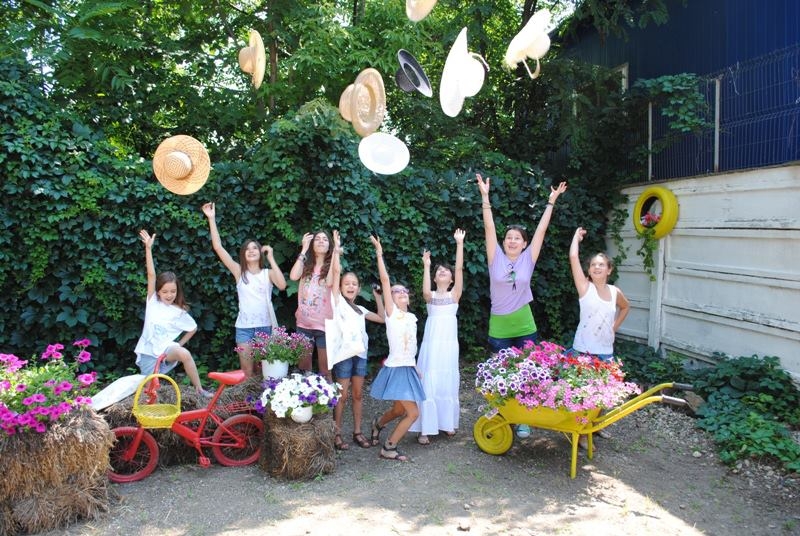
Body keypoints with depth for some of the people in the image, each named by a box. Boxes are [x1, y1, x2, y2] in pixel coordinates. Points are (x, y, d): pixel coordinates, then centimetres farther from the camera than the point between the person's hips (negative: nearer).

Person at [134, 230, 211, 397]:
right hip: (147, 353, 1)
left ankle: (199, 389, -18)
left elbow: (193, 328, 15)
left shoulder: (179, 312, 1)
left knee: (184, 354, -32)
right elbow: (151, 274, -10)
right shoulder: (153, 301, 0)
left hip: (165, 350, -1)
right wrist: (148, 247, -18)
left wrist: (179, 344, 5)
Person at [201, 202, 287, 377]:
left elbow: (282, 285, -19)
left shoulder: (268, 273, 2)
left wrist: (271, 258, -14)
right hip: (244, 327, 0)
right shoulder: (239, 272, 3)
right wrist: (211, 219, -8)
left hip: (265, 326, 0)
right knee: (247, 372, 4)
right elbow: (218, 247, -3)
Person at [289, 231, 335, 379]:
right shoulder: (306, 265, 8)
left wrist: (335, 253, -18)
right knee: (303, 368, 11)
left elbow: (330, 282, -19)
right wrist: (304, 250, -9)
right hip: (303, 323, 2)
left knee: (325, 368, 4)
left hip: (324, 323, -2)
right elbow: (293, 276, -13)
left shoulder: (332, 266, 3)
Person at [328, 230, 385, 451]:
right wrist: (336, 249, -5)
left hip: (360, 352, 6)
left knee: (358, 394, 9)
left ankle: (357, 432, 18)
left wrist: (378, 298, 18)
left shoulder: (360, 309, 19)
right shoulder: (338, 300, 3)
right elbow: (336, 271, -7)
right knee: (342, 395, -2)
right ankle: (337, 434, 7)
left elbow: (382, 318, 23)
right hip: (344, 352, -5)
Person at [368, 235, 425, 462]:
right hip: (396, 369, -7)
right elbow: (385, 280, -14)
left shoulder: (412, 317, 13)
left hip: (409, 368, 7)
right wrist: (379, 253, -15)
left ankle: (378, 423, 48)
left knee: (399, 411, 19)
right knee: (413, 412, -10)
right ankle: (389, 448, 5)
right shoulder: (391, 312, -6)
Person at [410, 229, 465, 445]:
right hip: (431, 344, -1)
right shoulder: (430, 296, 8)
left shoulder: (455, 294, 8)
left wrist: (459, 243, -8)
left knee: (448, 383, 8)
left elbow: (459, 268, -2)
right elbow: (425, 291, -17)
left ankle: (448, 423, 21)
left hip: (449, 344, 1)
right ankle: (425, 428, 0)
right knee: (428, 384, -4)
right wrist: (426, 266, -17)